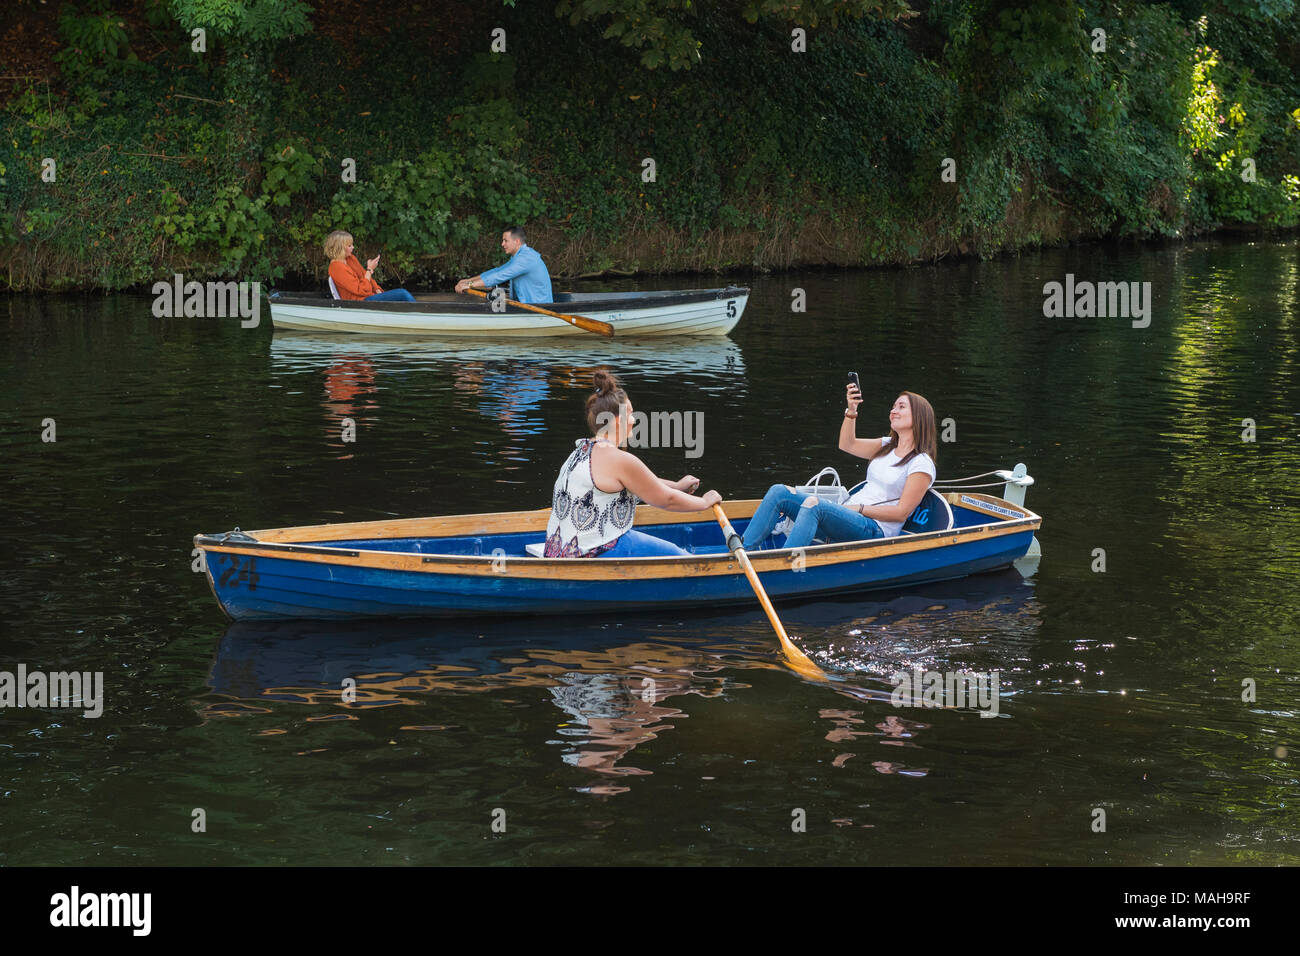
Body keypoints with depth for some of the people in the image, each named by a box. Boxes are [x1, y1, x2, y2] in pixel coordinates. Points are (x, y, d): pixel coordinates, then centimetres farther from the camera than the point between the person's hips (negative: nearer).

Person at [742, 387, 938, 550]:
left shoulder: (921, 464, -4)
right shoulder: (888, 446, 22)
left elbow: (902, 512, -10)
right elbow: (847, 445, 23)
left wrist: (860, 509, -11)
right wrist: (851, 410, 8)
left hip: (875, 531, -9)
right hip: (851, 517, 9)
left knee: (813, 504, -36)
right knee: (779, 492, -9)